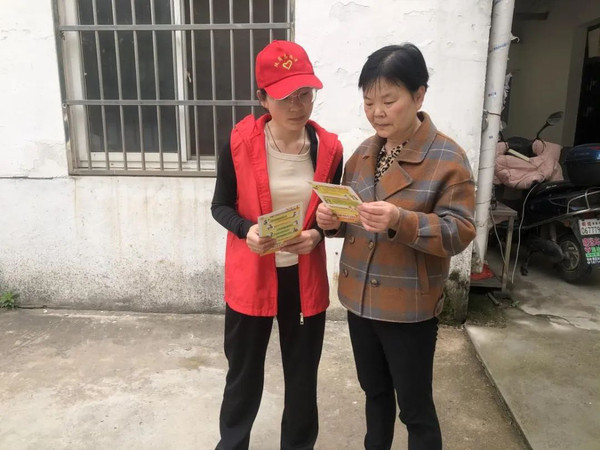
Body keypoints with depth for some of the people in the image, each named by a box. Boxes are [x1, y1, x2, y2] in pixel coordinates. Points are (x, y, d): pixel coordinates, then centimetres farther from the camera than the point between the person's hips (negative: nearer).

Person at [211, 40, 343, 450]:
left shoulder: (328, 148, -6)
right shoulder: (240, 143, -12)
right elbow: (220, 206, -3)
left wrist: (317, 233, -16)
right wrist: (246, 230, -23)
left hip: (305, 277, 2)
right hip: (251, 275, -1)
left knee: (303, 373, 17)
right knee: (244, 371, 17)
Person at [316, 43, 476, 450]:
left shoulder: (449, 159, -13)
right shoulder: (363, 153, 5)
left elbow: (459, 233, -18)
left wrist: (400, 221, -33)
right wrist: (333, 220, -11)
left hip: (410, 307, -6)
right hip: (360, 298, 6)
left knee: (415, 406, 11)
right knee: (375, 391, 24)